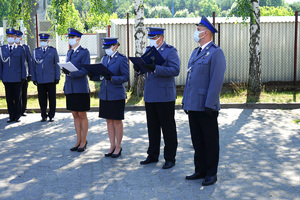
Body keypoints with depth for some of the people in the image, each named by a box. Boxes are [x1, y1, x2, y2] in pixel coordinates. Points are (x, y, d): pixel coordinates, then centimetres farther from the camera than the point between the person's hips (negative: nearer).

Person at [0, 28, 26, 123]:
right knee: (9, 98, 4)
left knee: (17, 98, 3)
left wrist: (23, 76, -1)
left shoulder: (20, 49, 4)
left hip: (17, 78, -2)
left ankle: (17, 116, 12)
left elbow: (23, 63, 4)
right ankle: (11, 116, 12)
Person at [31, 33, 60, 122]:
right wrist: (34, 78, 5)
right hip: (40, 79, 1)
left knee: (52, 98, 2)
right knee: (42, 98, 4)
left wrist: (57, 77, -2)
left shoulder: (53, 50, 6)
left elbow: (57, 65, 4)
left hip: (51, 78, -1)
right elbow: (33, 66, 10)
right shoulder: (35, 51, 9)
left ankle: (51, 115, 11)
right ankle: (44, 116, 14)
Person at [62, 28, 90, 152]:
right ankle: (78, 141, 18)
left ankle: (83, 142, 9)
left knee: (82, 115, 0)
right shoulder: (69, 52, 16)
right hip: (70, 88, 7)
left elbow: (85, 71, -14)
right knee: (75, 115, 10)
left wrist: (71, 73, -24)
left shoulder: (84, 52, -7)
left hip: (80, 88, -7)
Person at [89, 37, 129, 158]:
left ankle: (118, 147, 13)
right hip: (105, 94, 6)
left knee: (117, 121, 2)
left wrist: (112, 78, -25)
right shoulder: (105, 58, 12)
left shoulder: (122, 59, -8)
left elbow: (126, 77, -12)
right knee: (109, 121, 10)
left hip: (117, 95, -6)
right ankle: (112, 146, 20)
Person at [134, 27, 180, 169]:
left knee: (168, 128, 2)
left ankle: (170, 158, 11)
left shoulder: (170, 51, -7)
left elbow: (175, 70, -19)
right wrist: (139, 68, -5)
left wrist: (155, 68, -29)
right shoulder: (148, 50, 14)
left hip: (165, 96, -7)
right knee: (152, 127, 14)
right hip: (150, 96, 7)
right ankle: (153, 156, 25)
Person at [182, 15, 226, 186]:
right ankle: (200, 170, 25)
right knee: (197, 140, 14)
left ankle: (211, 174, 14)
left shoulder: (216, 52, -9)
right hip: (193, 105, 8)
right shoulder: (195, 52, 17)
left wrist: (210, 105, -20)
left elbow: (217, 80, -16)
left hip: (206, 107, -8)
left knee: (210, 141, 3)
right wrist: (185, 100, 17)